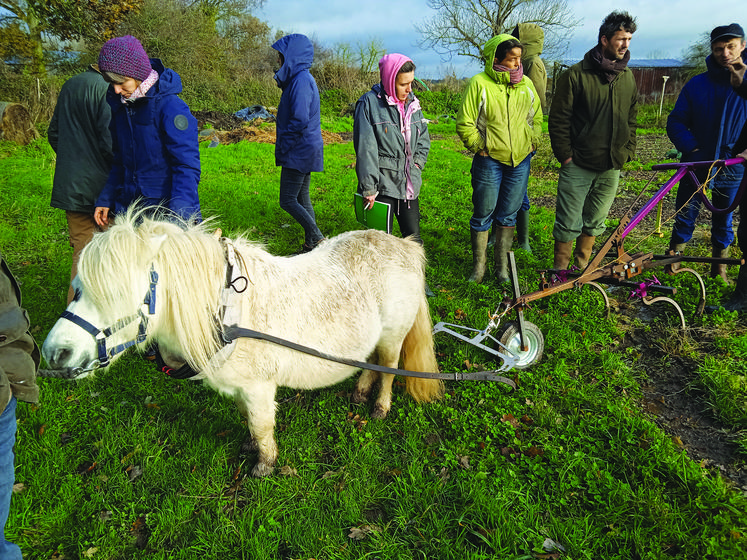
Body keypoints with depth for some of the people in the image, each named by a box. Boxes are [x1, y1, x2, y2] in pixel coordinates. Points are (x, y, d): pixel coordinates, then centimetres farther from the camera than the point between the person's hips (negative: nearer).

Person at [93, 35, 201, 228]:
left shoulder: (170, 107, -15)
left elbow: (187, 167, -18)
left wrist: (178, 214, -27)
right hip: (129, 210, 7)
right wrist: (105, 200, 16)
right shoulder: (120, 106, 9)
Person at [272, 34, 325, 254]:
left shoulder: (301, 80, -18)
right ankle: (311, 245, 20)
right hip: (306, 151, 10)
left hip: (299, 152, -10)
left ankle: (317, 239, -2)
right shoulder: (302, 78, 14)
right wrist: (283, 148, 16)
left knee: (287, 200, -5)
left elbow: (299, 121, -25)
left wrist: (282, 149, -15)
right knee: (301, 198, 14)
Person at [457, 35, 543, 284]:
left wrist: (532, 143, 9)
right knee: (483, 214, 3)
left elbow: (537, 117, 20)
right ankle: (479, 265, 17)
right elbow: (464, 124, -7)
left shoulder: (526, 84, 8)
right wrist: (481, 147, -7)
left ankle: (502, 265, 23)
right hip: (489, 161, -4)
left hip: (520, 161, 4)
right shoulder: (480, 83, -7)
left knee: (508, 215, 11)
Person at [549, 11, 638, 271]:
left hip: (612, 167, 5)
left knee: (595, 221, 13)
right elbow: (558, 120, -7)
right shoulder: (576, 75, -7)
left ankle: (582, 268, 28)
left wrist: (628, 151, 9)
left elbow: (632, 118, 19)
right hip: (578, 165, -5)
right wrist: (565, 155, -9)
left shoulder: (628, 77, 11)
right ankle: (560, 272, 13)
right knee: (569, 223, -1)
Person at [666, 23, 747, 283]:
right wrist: (691, 147, -15)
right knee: (684, 217, 6)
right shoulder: (697, 84, -2)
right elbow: (676, 121, 0)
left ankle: (720, 266, 27)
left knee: (724, 221, 13)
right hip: (696, 164, 0)